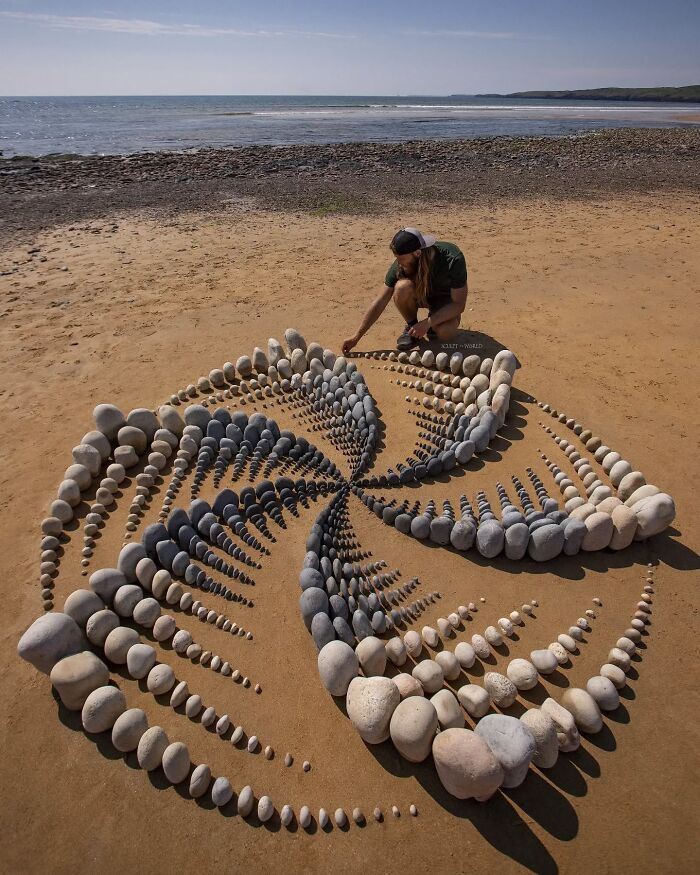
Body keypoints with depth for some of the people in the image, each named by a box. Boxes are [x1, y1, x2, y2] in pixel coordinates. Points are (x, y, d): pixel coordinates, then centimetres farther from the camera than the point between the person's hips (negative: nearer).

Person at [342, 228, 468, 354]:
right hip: (421, 294, 2)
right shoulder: (400, 265, -24)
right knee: (402, 287, -34)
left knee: (445, 333, -34)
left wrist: (428, 323, -36)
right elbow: (380, 302, -20)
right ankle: (411, 326, -7)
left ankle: (433, 325, 3)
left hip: (445, 298, -2)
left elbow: (459, 304, -26)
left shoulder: (452, 259, -33)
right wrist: (357, 336, -23)